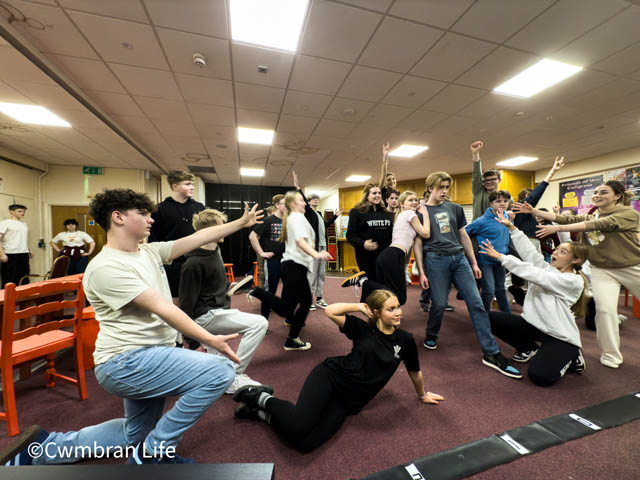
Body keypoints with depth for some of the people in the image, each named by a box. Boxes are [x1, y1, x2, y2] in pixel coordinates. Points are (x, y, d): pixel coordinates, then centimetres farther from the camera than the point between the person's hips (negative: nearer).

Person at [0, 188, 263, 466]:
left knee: (134, 435, 27)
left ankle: (46, 448, 33)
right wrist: (209, 340, -25)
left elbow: (198, 238, 4)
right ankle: (155, 452, -1)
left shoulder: (150, 252, 6)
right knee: (221, 371, -22)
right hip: (127, 362, -9)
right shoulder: (106, 267, -20)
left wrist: (242, 223, 4)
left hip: (146, 356, 9)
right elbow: (161, 308, -25)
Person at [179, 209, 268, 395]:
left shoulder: (215, 252, 7)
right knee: (259, 323, -19)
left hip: (217, 311, 9)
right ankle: (235, 377, -11)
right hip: (204, 316, -9)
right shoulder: (194, 264, -20)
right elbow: (186, 303, -16)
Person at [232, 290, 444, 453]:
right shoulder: (363, 329, -6)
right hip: (330, 375, -2)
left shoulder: (405, 340, 0)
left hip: (348, 401, 3)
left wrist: (422, 395, 33)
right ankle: (263, 398, 4)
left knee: (304, 443, -18)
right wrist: (360, 307, -11)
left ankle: (263, 413, 5)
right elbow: (330, 311, -14)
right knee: (297, 426, -26)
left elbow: (414, 371, 19)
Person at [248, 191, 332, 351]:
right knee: (285, 308, -12)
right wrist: (315, 254, -38)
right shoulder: (297, 217, -6)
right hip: (295, 265, -11)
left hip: (293, 265, 11)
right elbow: (300, 241, -22)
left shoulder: (290, 218, 23)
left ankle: (293, 340, 17)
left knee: (306, 300, 13)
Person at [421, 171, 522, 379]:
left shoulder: (455, 208, 15)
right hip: (436, 260, -4)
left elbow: (464, 236, 19)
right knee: (439, 303, -2)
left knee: (476, 303, -1)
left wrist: (474, 263, 15)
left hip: (459, 258, 4)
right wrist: (421, 271, -2)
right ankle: (431, 336, 26)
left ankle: (491, 353, 6)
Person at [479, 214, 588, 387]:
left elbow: (533, 273, -24)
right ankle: (529, 348, 13)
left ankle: (570, 355, 12)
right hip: (533, 325, 6)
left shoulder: (574, 281, -14)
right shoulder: (548, 270, 7)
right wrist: (511, 227, -12)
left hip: (559, 336, -6)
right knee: (491, 318, -8)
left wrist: (500, 256, -27)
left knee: (540, 376, -22)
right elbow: (529, 252, -5)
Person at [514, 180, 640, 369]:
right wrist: (533, 211, -12)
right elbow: (564, 218, -3)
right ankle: (610, 355, 4)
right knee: (604, 309, -8)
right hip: (602, 270, 3)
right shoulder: (590, 217, 9)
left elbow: (597, 225, -24)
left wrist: (558, 229, -33)